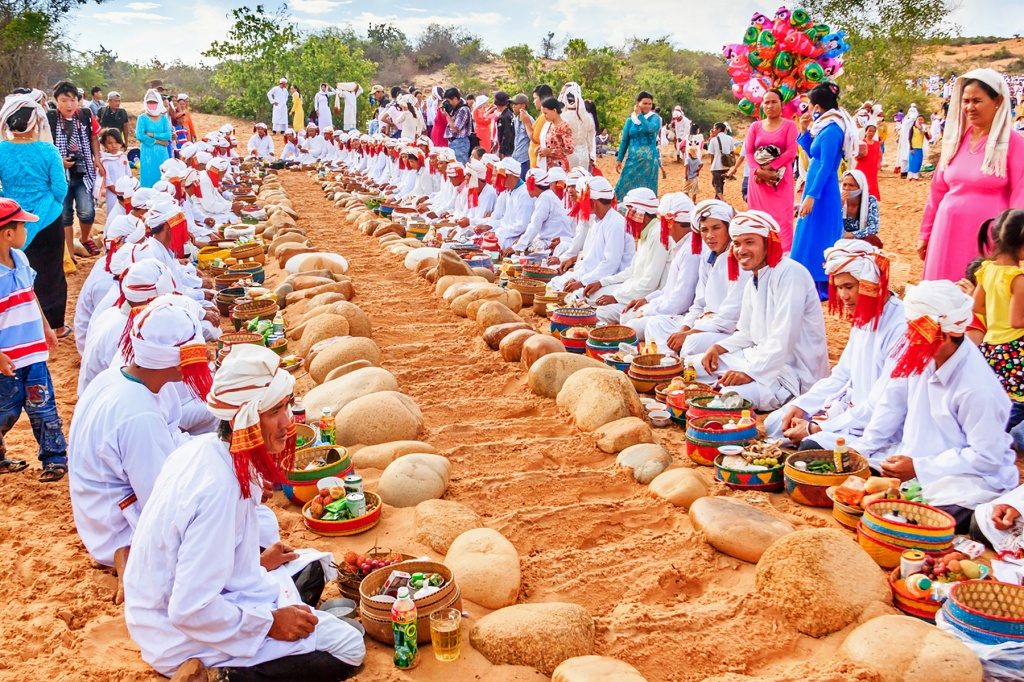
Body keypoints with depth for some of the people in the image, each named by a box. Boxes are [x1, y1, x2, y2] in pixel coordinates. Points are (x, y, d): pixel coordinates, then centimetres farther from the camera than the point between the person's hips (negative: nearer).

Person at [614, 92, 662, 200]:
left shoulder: (655, 118, 0)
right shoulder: (630, 120, 7)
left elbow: (650, 129, -23)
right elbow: (624, 141, 9)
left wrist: (639, 115, -10)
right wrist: (619, 159, 4)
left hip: (649, 159, -2)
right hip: (632, 159, 2)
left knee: (646, 189, 1)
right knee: (626, 187, -1)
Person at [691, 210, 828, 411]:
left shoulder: (790, 274, -18)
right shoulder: (753, 281, 12)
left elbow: (783, 341, -25)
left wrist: (750, 372, -27)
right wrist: (719, 348, 0)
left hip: (794, 372, -10)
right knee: (692, 366, 9)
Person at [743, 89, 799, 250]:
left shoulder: (789, 125, 4)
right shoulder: (755, 126, 13)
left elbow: (791, 152, -7)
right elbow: (748, 152, 3)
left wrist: (770, 167, -15)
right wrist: (758, 171, -14)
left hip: (781, 178, -3)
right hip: (758, 178, 3)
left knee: (782, 218, -6)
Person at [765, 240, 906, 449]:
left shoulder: (900, 328, -23)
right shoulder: (863, 318, 9)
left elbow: (880, 406, -25)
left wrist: (817, 429, -20)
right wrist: (801, 406, 0)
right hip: (852, 408, 10)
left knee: (813, 445, -29)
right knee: (775, 423, 5)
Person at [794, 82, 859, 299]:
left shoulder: (831, 130, -17)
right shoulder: (827, 127, 12)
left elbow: (825, 167, -21)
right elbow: (814, 155, 24)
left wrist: (811, 196, -23)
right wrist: (804, 131, 15)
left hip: (822, 192, -10)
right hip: (821, 191, 10)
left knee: (817, 239, -3)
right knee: (817, 238, 15)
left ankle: (823, 288, 4)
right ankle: (818, 285, 24)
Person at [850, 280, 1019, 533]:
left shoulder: (977, 388, -26)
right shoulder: (919, 355, -7)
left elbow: (986, 457, -22)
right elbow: (893, 403, 3)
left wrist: (919, 469, -22)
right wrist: (861, 447, -5)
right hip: (914, 457, 7)